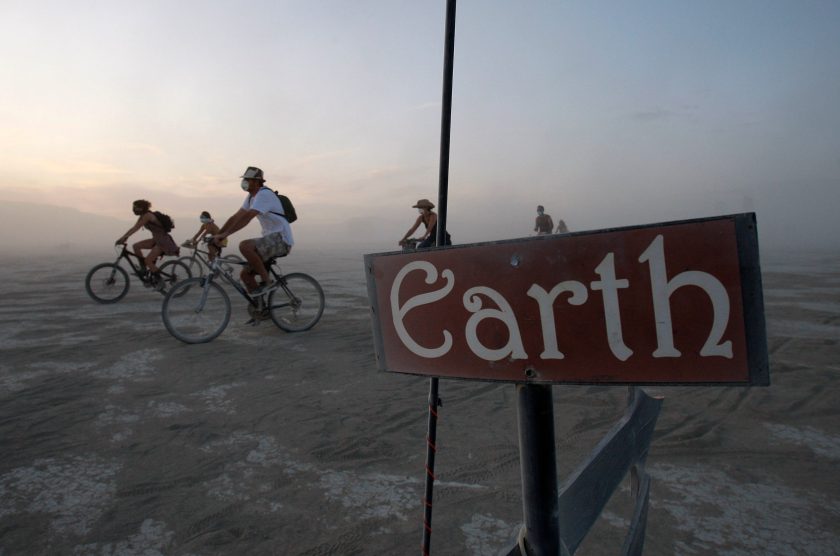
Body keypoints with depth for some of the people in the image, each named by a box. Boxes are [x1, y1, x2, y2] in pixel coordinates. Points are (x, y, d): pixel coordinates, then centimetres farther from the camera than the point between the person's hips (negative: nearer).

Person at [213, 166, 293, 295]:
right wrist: (217, 235, 3)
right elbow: (235, 217, 12)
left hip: (281, 239, -9)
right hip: (270, 239, 9)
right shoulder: (251, 197, 14)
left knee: (244, 245, -30)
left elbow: (246, 217, -27)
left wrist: (224, 235, -29)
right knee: (245, 274, 2)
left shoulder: (264, 194, -15)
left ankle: (267, 281, -17)